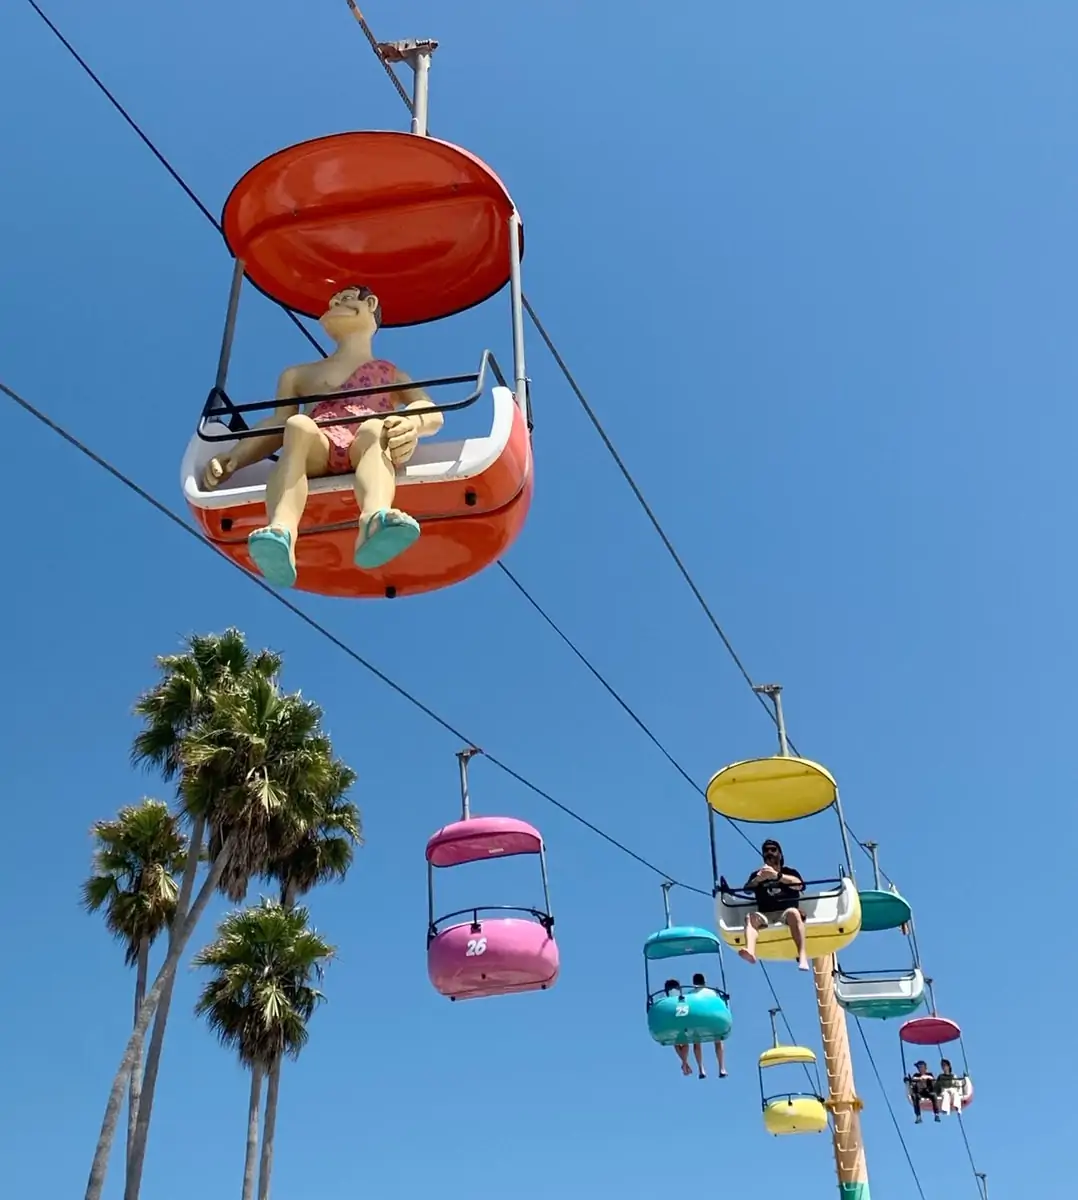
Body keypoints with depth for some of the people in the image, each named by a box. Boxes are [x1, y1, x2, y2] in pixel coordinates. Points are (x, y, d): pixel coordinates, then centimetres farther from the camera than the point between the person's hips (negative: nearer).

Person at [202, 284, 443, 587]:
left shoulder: (391, 373, 32)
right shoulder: (299, 375, 38)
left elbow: (432, 412, 11)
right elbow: (278, 423, 22)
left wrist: (411, 423, -16)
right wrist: (233, 458, 2)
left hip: (369, 449, -1)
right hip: (316, 449, 1)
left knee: (374, 428, -35)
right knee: (298, 425, -32)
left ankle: (375, 520, -67)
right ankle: (281, 532, -60)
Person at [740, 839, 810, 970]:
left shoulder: (789, 872, 17)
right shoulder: (757, 874, 21)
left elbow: (799, 885, -6)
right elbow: (746, 889, 1)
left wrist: (777, 876, -23)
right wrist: (758, 879, -22)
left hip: (786, 912, -1)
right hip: (765, 915, 1)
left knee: (793, 912, -35)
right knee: (751, 917, -30)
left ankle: (802, 956, -49)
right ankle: (750, 951, -56)